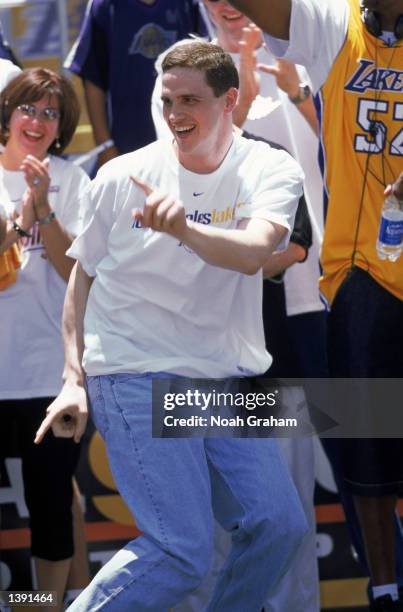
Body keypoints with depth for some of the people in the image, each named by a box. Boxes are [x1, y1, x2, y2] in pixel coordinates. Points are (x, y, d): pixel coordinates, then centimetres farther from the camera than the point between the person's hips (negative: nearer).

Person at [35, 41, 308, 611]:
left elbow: (253, 253, -22)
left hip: (227, 378, 3)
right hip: (134, 375, -3)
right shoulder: (123, 175, -1)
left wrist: (185, 229, -41)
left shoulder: (272, 172, -2)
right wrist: (73, 379, 3)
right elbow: (82, 278, 10)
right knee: (183, 548, -16)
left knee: (280, 524, -8)